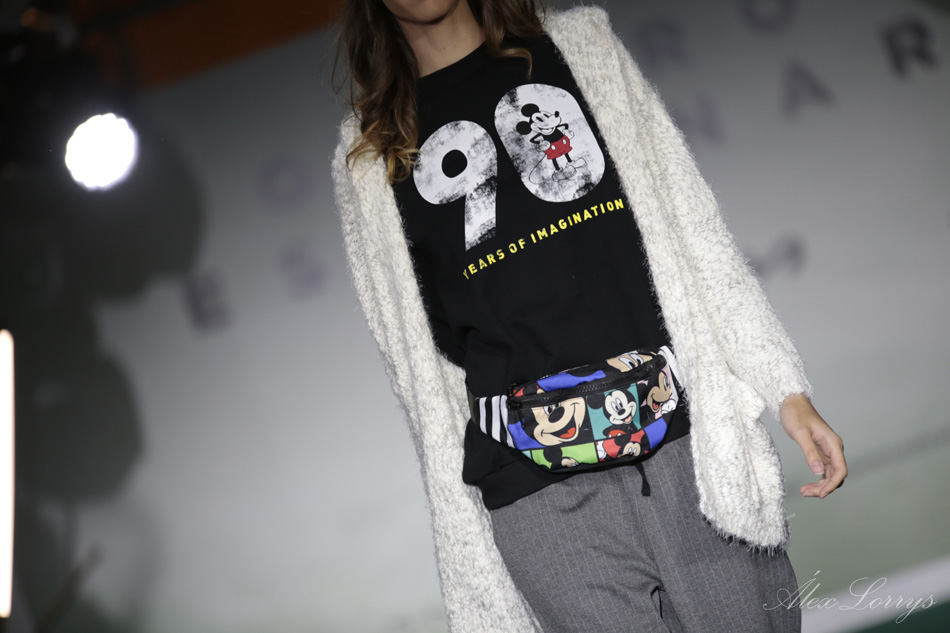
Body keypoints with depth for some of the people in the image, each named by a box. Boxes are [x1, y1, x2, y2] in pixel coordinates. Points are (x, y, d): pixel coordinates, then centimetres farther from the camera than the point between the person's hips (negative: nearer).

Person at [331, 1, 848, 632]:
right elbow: (419, 365, 11)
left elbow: (692, 227, 10)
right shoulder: (368, 157, 13)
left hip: (689, 443, 1)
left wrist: (786, 388, 3)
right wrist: (460, 526, 7)